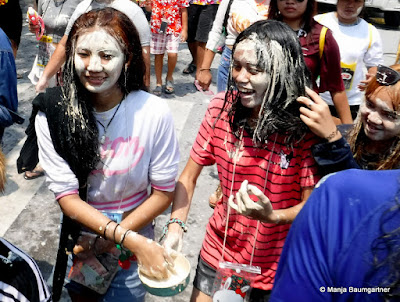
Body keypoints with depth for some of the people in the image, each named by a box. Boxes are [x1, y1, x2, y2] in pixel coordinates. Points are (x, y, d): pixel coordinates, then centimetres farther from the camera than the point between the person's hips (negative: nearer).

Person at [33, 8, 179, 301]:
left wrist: (108, 241, -15)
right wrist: (132, 240, -27)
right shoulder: (51, 115, -18)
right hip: (78, 238, 2)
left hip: (136, 232, -1)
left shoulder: (154, 112, -22)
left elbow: (163, 191, -13)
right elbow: (66, 195, -17)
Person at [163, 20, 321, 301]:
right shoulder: (222, 106, -13)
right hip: (218, 253, 3)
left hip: (277, 267, -2)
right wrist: (176, 226, -17)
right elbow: (189, 176, -4)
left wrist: (272, 216, -34)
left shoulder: (306, 126, -21)